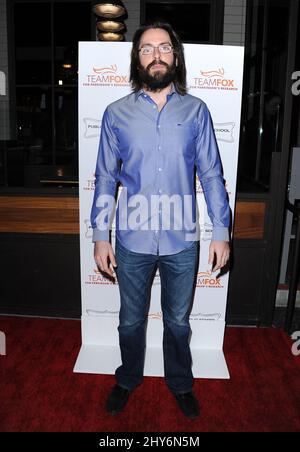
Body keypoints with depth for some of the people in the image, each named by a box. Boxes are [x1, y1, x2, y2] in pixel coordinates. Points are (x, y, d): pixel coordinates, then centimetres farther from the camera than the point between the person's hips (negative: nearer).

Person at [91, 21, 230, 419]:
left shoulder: (196, 111, 0)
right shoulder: (116, 113, 0)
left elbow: (211, 174, 1)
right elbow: (105, 178, 2)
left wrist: (221, 232, -2)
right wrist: (100, 237, -2)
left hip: (182, 241, 0)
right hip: (132, 240, 0)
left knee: (178, 321, 18)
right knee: (131, 321, 18)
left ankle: (181, 384, 44)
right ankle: (127, 380, 45)